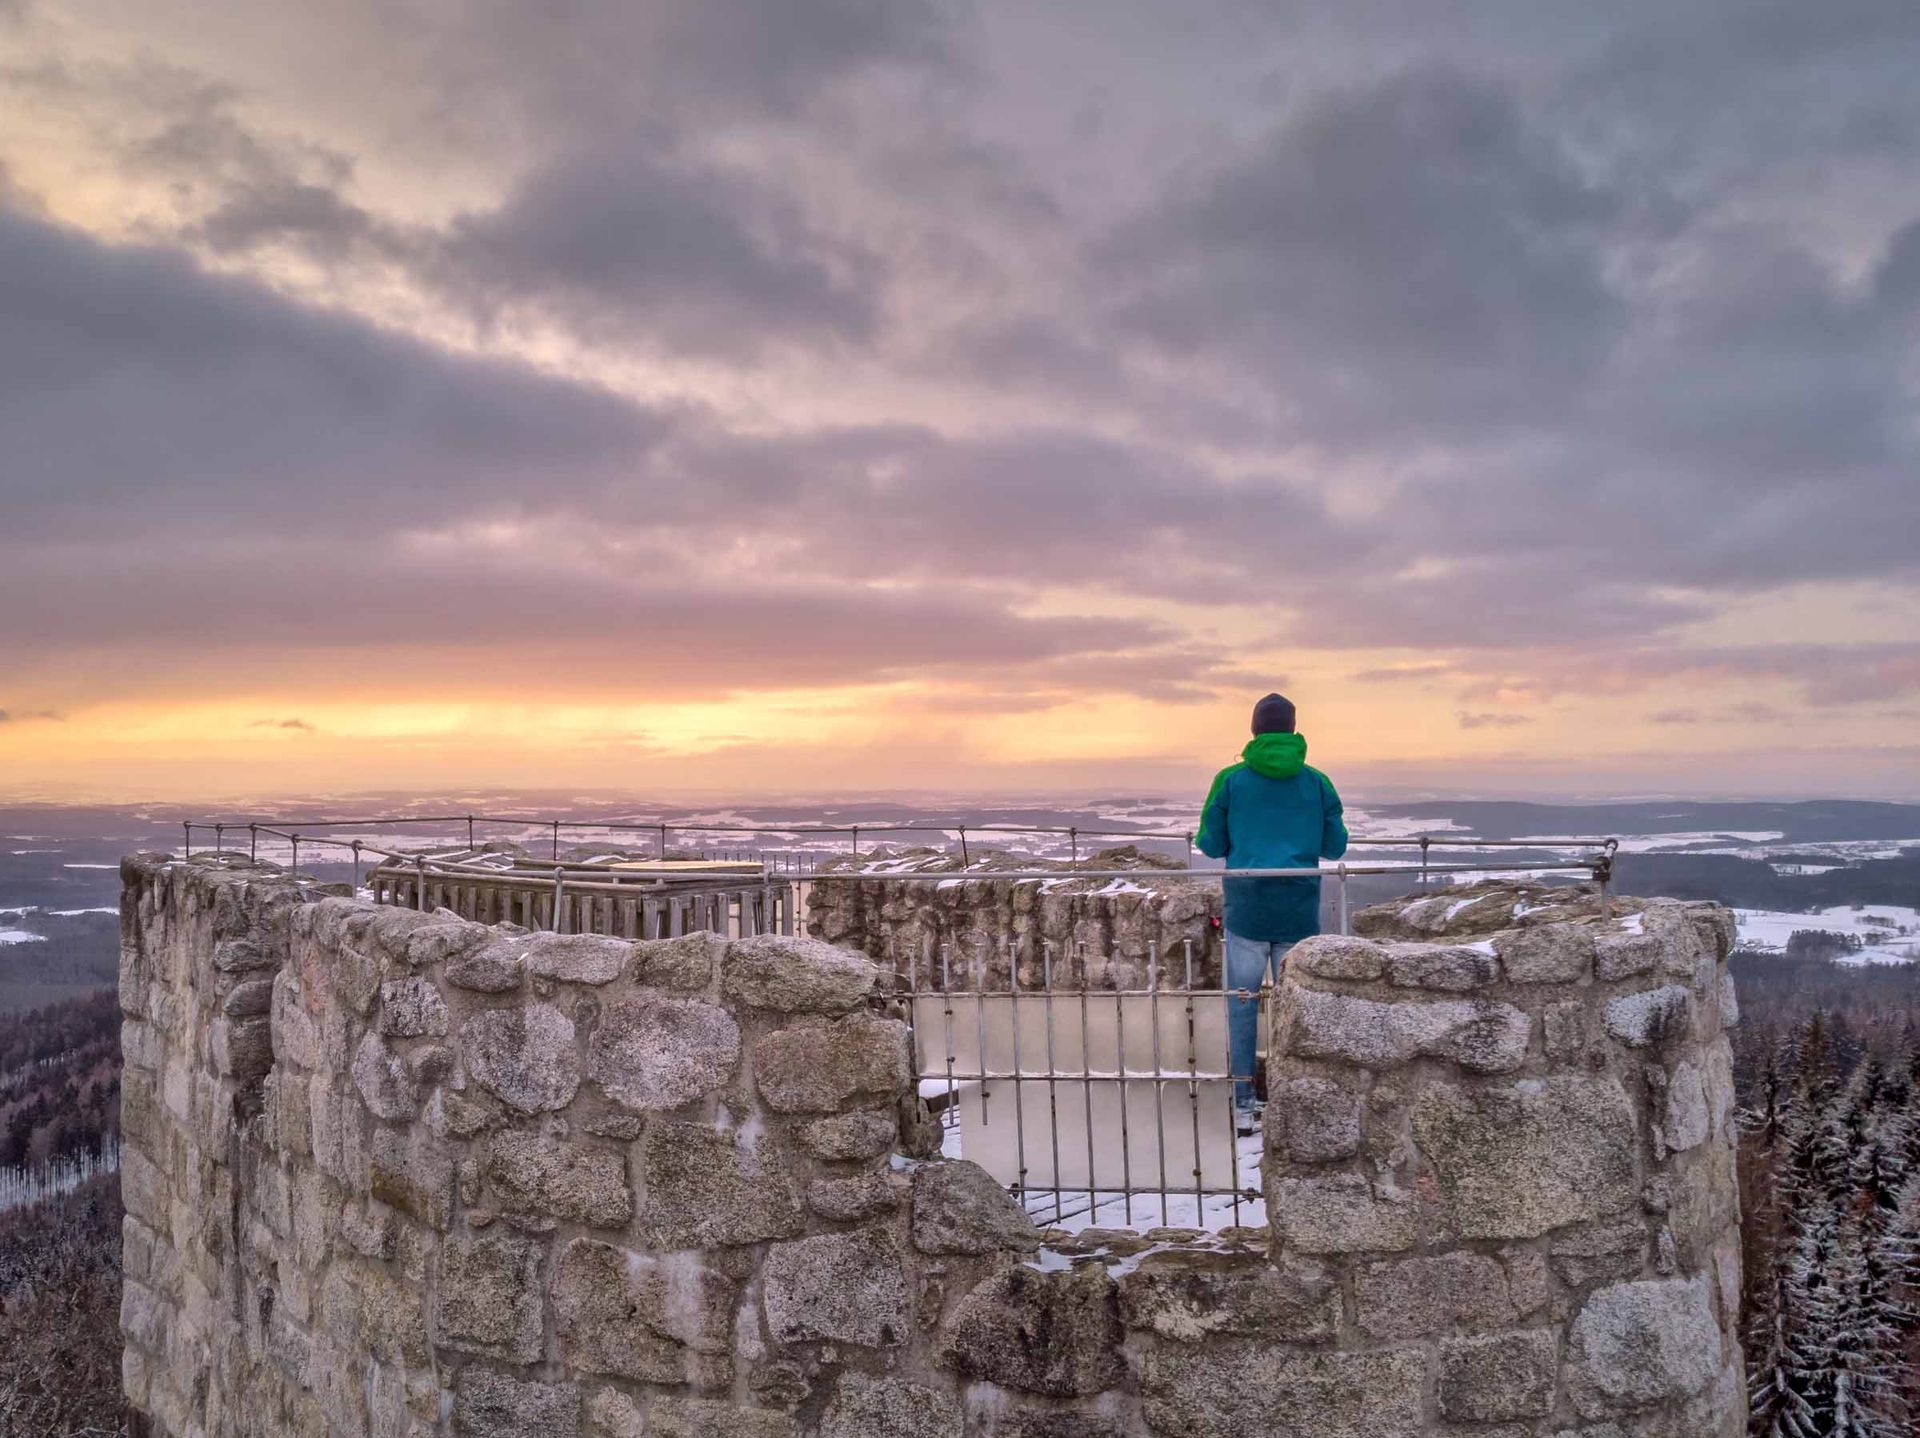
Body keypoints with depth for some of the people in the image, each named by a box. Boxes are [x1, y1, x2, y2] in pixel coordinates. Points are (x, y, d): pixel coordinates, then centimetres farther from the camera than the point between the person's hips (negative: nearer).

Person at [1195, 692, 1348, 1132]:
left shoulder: (1231, 780, -1)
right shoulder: (1317, 782, 3)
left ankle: (1244, 1107, 3)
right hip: (1299, 909, 1)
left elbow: (1211, 845, 1)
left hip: (1246, 906, -1)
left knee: (1242, 1005, 5)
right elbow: (1335, 847, 8)